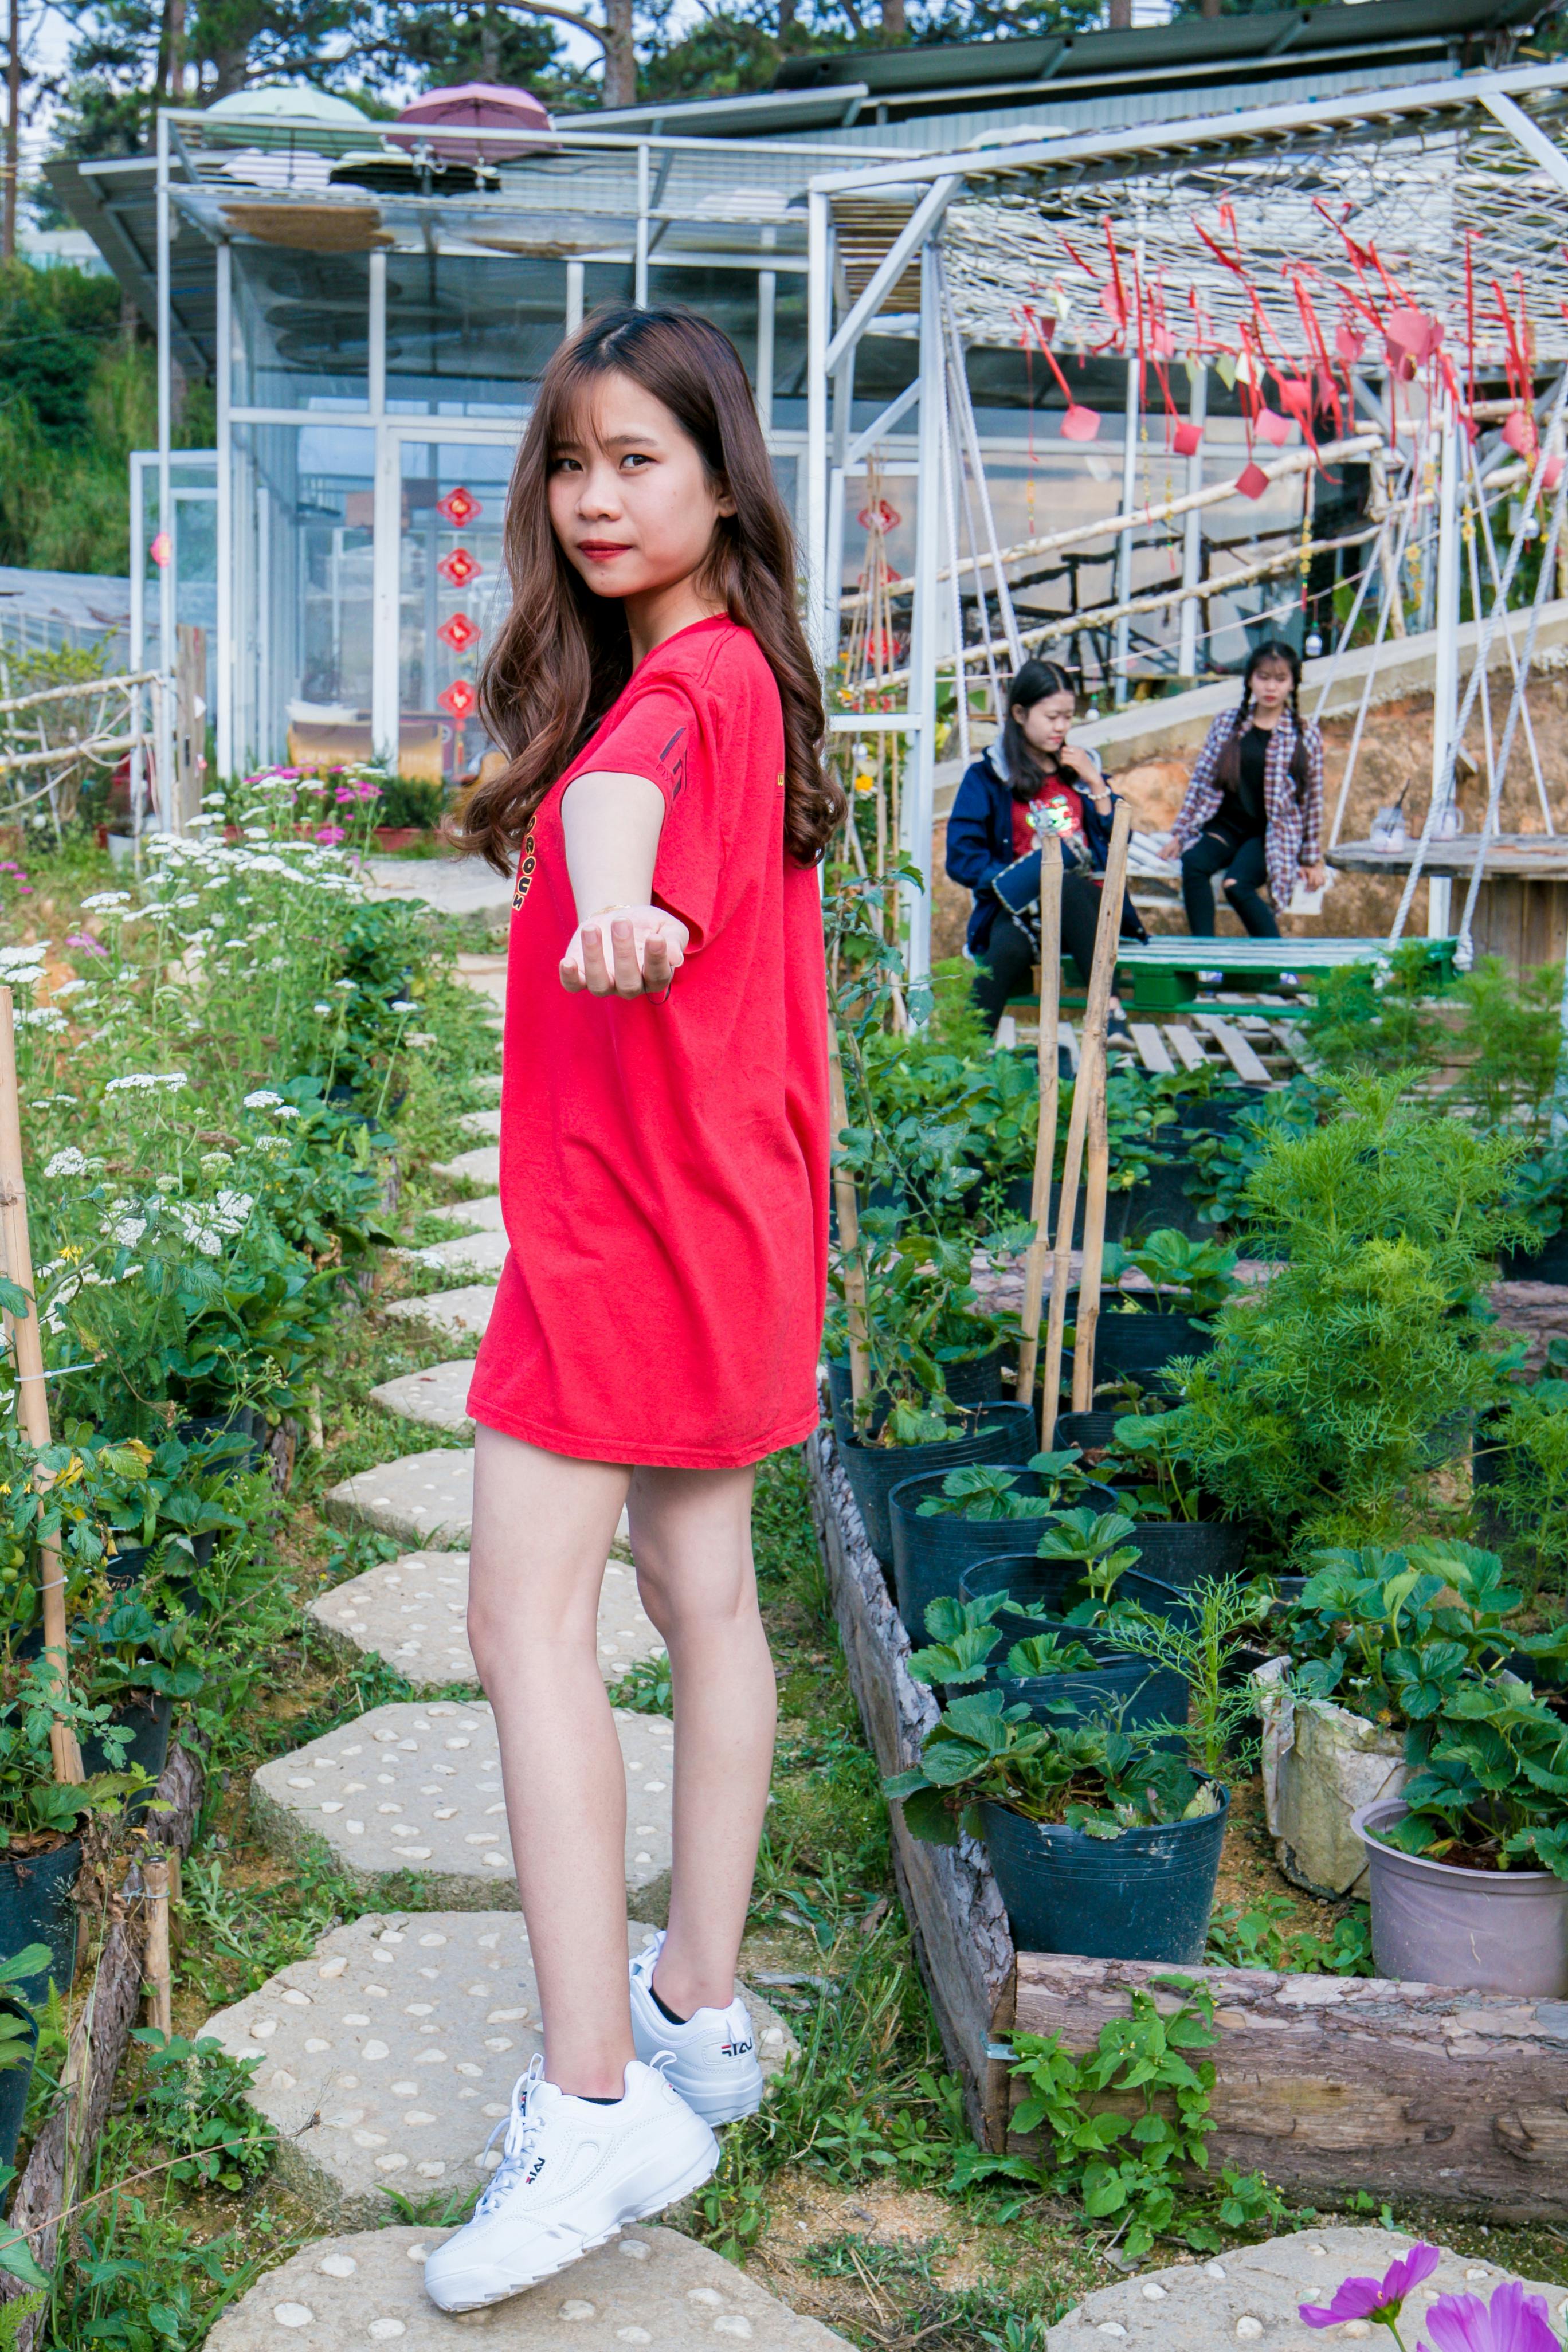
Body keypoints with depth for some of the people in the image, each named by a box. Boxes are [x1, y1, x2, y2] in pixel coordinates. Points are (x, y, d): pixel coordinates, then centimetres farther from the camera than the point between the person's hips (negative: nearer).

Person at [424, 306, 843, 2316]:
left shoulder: (686, 674, -16)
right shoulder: (747, 677, 16)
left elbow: (617, 785, -40)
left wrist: (606, 905, -59)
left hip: (627, 1205, -10)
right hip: (716, 1200, 10)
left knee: (527, 1619, -10)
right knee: (702, 1595, 13)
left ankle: (592, 2100, -10)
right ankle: (699, 2008, 24)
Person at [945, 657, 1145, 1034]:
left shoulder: (1079, 767, 21)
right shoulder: (987, 777, 9)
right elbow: (962, 858, 0)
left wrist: (1096, 784, 5)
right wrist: (1010, 881, -16)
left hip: (1087, 902, 2)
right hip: (1021, 904, -2)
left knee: (1065, 888, -37)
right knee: (1009, 947, -39)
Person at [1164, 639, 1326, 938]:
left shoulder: (1305, 735, 1)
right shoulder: (1227, 723, 7)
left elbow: (1313, 799, 5)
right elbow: (1202, 779, 10)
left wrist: (1311, 858, 6)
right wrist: (1180, 833, 7)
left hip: (1274, 832, -3)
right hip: (1226, 824, 3)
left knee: (1237, 884, -31)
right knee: (1193, 863, -30)